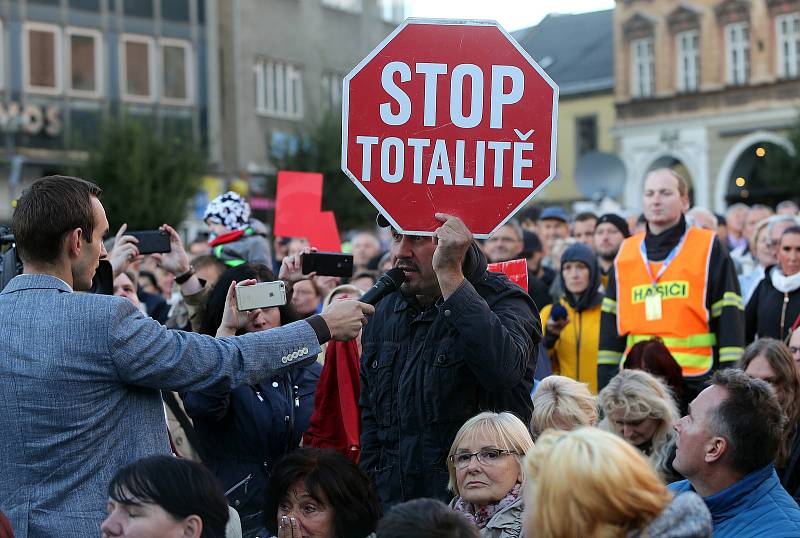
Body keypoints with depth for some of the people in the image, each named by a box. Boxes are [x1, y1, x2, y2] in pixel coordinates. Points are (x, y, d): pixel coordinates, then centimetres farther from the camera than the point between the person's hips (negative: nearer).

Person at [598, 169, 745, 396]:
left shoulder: (708, 248, 3)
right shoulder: (625, 254, 14)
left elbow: (730, 318, -1)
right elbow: (611, 324, 16)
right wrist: (606, 384, 10)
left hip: (694, 382, -3)